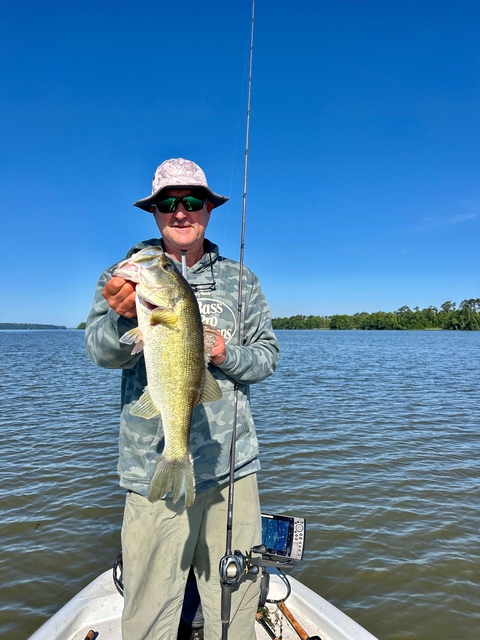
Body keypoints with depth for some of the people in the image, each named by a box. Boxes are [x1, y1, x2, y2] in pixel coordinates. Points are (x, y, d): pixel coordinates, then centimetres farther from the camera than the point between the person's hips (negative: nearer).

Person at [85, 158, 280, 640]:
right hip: (153, 470, -1)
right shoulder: (126, 275, 2)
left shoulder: (239, 280, 8)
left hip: (233, 464, 2)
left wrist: (228, 356, -12)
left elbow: (268, 355, 8)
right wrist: (124, 316, -33)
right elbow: (101, 353, -11)